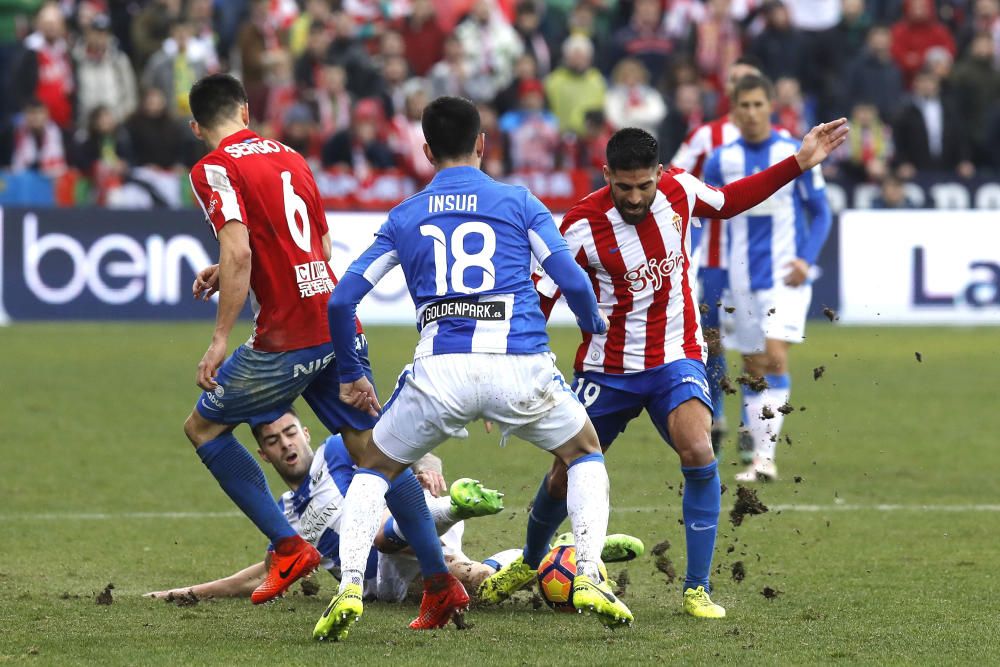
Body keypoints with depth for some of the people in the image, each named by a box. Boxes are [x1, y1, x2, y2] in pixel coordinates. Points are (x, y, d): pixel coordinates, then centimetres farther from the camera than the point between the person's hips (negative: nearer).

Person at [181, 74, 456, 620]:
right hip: (342, 326, 7)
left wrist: (220, 339, -16)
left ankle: (288, 547, 4)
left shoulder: (215, 169, -5)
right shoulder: (290, 158, 18)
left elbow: (238, 252, -18)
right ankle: (439, 579, 2)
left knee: (203, 427, 12)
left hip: (286, 339, -6)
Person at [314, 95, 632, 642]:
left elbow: (341, 301, 13)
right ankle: (589, 578, 9)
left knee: (373, 469, 22)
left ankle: (349, 589, 2)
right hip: (520, 366, -1)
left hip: (440, 370, 1)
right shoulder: (518, 203, 11)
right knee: (585, 453, 26)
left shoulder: (403, 218, 16)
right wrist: (595, 326, 26)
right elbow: (574, 283, 4)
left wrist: (350, 376, 27)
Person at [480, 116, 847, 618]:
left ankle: (697, 590, -18)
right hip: (608, 366, -1)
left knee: (698, 451, -26)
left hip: (676, 359, 1)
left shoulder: (679, 191, -7)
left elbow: (728, 202, 16)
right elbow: (540, 296, -10)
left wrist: (800, 162, 12)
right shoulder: (582, 226, -17)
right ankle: (529, 564, 41)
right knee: (566, 475, 8)